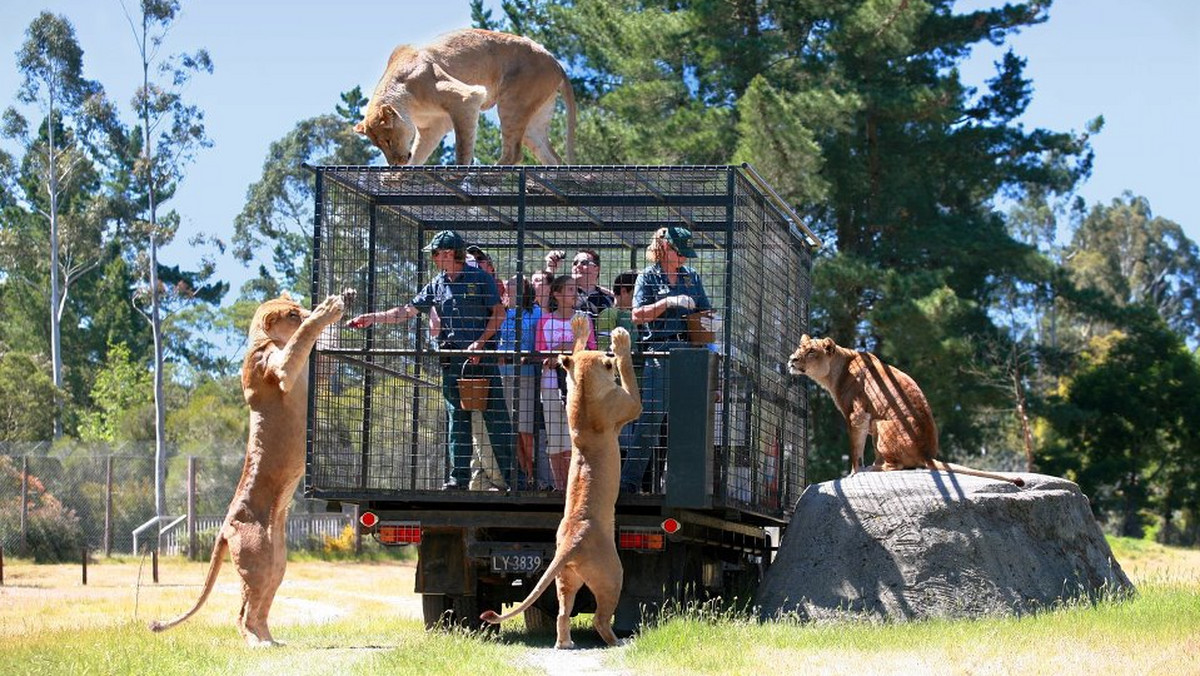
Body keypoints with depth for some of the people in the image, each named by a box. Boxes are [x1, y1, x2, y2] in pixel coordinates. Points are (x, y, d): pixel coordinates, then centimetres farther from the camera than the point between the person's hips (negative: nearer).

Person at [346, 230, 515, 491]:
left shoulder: (480, 278, 0)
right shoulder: (437, 285, 14)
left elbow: (499, 313, -3)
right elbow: (408, 310, 14)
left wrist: (481, 342, -13)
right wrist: (371, 318, 8)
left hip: (483, 355, -5)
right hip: (452, 359, 5)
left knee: (496, 417, -6)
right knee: (456, 418, 4)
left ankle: (512, 473, -4)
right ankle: (459, 475, 7)